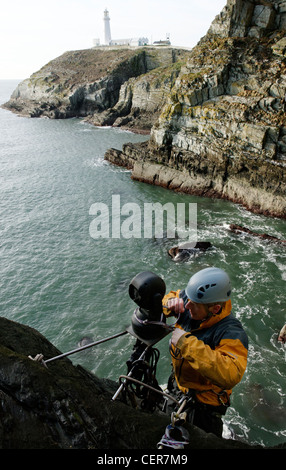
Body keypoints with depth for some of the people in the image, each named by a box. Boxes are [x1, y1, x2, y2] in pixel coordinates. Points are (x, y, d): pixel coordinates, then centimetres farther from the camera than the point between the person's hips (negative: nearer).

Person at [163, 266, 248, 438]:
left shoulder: (232, 333, -37)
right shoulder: (190, 307, -19)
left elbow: (230, 375, -52)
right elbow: (172, 295, 4)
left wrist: (188, 344, -50)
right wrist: (171, 303, -22)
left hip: (205, 403, -6)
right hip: (179, 387, 6)